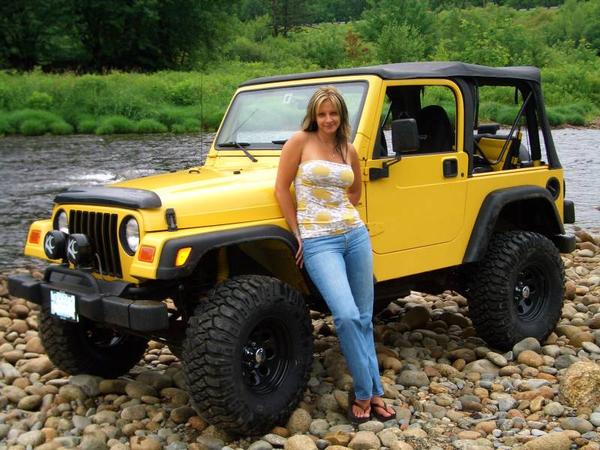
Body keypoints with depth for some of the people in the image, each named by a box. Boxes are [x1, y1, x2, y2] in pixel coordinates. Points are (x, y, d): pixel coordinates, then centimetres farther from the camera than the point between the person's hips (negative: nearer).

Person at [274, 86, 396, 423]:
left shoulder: (349, 150, 10)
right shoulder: (300, 141, -3)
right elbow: (282, 189, -2)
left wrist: (338, 209, 9)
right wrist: (297, 233, -1)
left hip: (356, 235, 5)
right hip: (318, 241, -5)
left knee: (364, 319, 7)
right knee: (347, 316, -18)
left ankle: (373, 393, 17)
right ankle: (364, 393, -1)